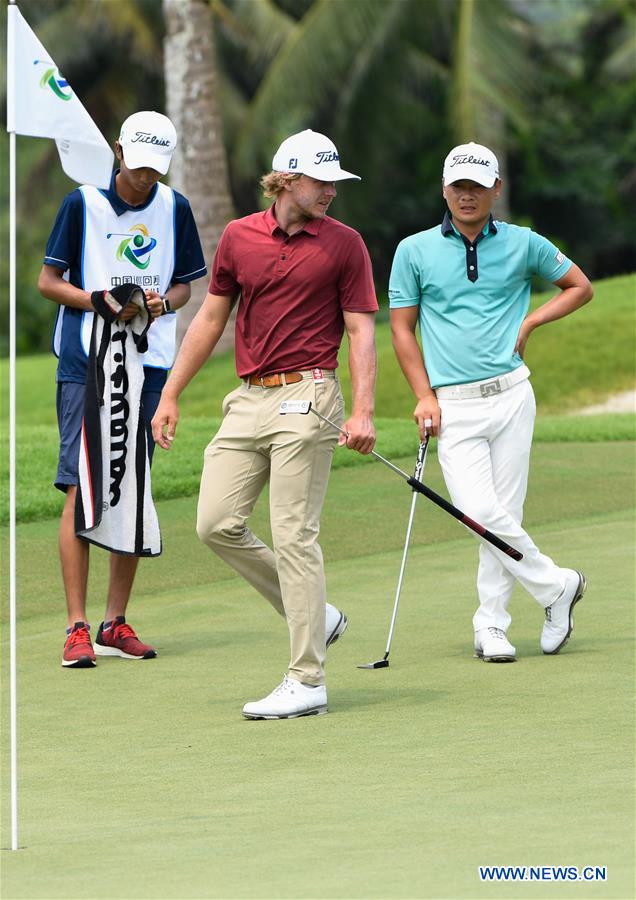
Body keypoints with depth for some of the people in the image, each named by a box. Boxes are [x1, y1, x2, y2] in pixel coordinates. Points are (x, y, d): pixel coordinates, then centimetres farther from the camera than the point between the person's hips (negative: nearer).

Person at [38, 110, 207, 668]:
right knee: (82, 488, -9)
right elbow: (48, 281, 1)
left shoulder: (174, 208, 8)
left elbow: (184, 285, 16)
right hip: (87, 364, -4)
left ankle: (116, 622, 14)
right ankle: (77, 627, -9)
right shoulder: (83, 203, -1)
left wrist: (162, 302, -7)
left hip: (150, 365, 4)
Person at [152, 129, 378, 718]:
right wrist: (170, 395, 14)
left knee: (294, 535, -9)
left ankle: (306, 682, -5)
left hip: (306, 398, -5)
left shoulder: (344, 244, -1)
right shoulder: (239, 237, 10)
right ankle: (314, 616, 17)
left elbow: (361, 331, -4)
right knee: (217, 524, 0)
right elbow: (210, 318, 16)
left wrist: (363, 411, -15)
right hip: (248, 399, 5)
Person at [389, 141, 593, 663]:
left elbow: (580, 287, 18)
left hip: (511, 396, 1)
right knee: (480, 513, -13)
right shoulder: (415, 251, 4)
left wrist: (529, 323, 5)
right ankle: (557, 586, 6)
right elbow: (402, 329, 8)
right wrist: (424, 397, 0)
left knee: (506, 513, 0)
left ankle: (492, 627, 11)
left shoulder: (523, 245, 6)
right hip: (452, 405, -1)